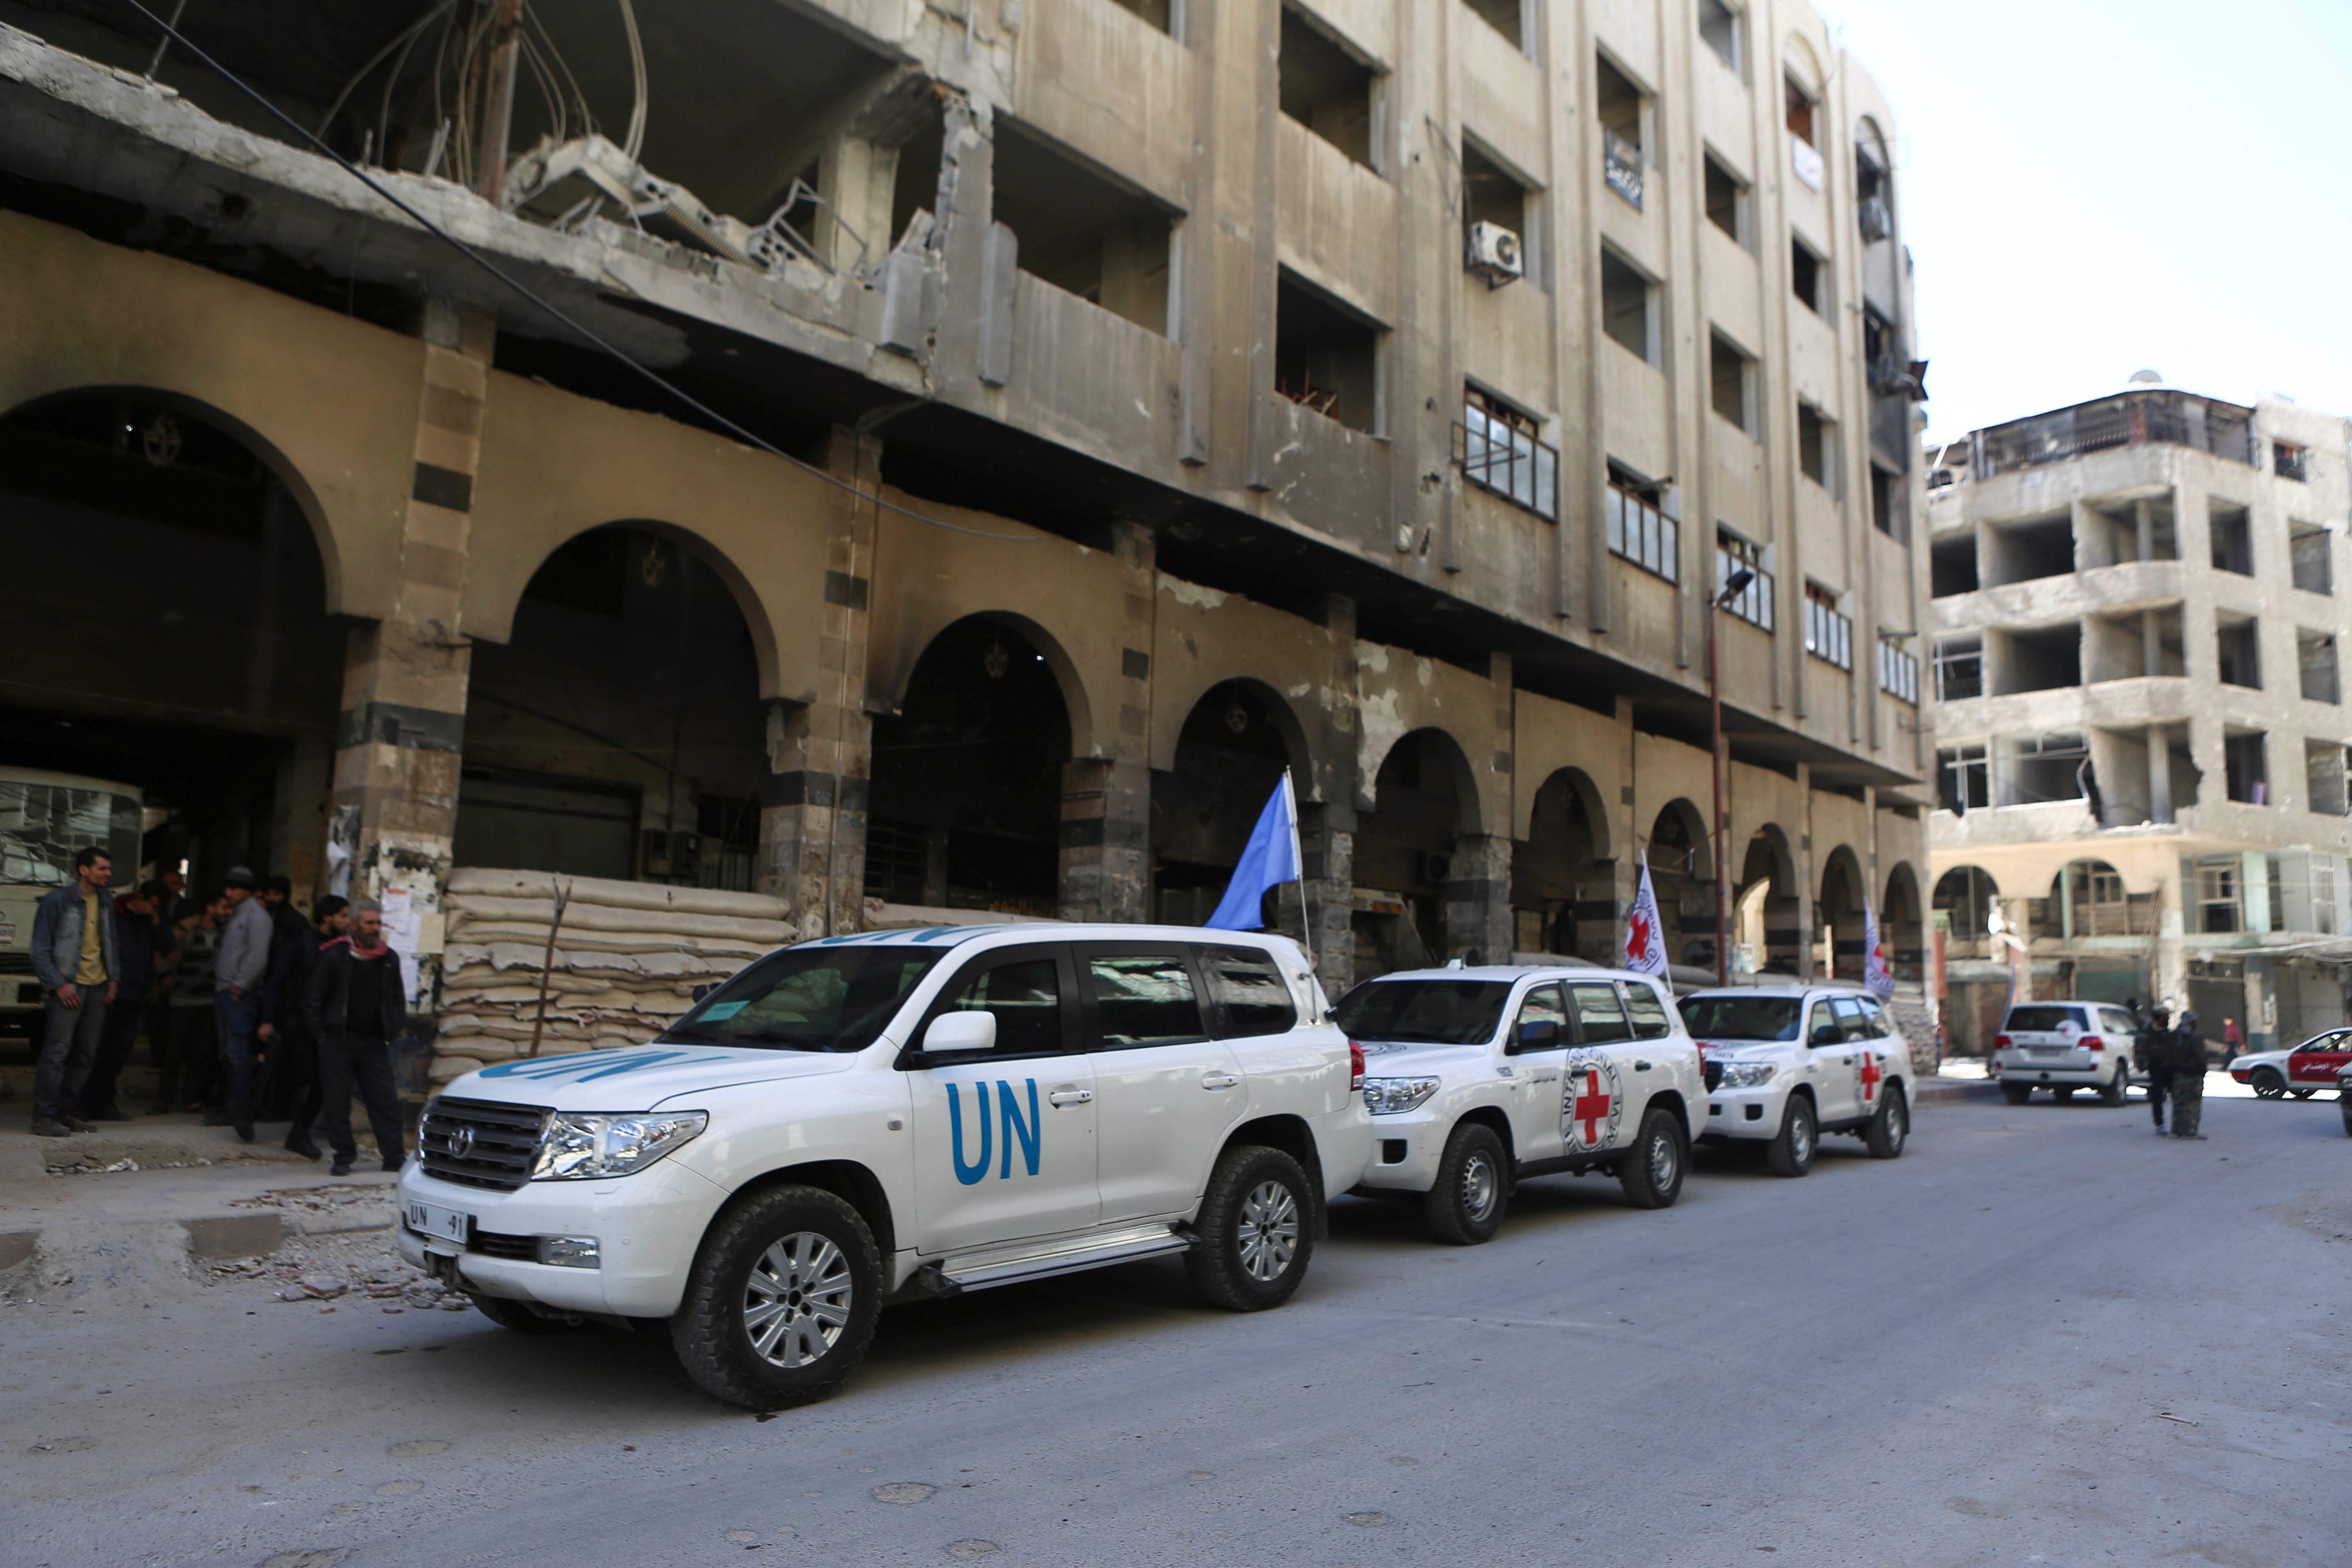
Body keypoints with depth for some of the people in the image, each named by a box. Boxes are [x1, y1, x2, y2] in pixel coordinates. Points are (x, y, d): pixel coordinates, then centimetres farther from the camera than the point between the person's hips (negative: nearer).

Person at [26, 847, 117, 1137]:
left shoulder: (106, 901, 13)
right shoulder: (57, 900, -5)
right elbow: (40, 949, -5)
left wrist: (113, 979, 11)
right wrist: (59, 985, -12)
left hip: (98, 986, 6)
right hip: (69, 987, -6)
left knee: (86, 1054, 7)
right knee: (56, 1052, -8)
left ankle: (65, 1111, 16)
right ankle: (44, 1118, -3)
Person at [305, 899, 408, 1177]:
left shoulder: (389, 959, 8)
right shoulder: (335, 956, -2)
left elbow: (398, 1000, 19)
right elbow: (314, 997, 2)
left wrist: (394, 1030, 9)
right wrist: (321, 1034, -1)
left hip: (376, 1043, 2)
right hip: (338, 1042, -2)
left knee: (384, 1100, -1)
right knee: (337, 1101, 2)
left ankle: (394, 1156, 2)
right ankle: (344, 1157, 15)